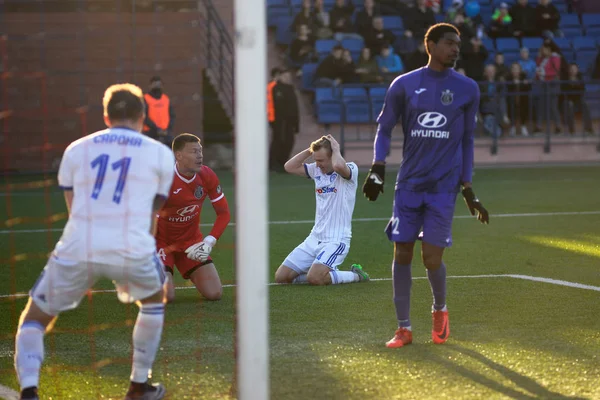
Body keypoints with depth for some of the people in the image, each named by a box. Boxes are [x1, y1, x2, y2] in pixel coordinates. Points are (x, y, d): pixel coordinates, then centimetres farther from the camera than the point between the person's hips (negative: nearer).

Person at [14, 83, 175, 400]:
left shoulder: (76, 150, 19)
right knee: (153, 300, 32)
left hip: (78, 249, 0)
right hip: (131, 251, 0)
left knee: (34, 319, 18)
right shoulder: (160, 154, 16)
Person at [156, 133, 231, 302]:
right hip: (162, 242, -4)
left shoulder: (207, 176, -10)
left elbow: (224, 214, -2)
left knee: (214, 293, -7)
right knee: (165, 296, -21)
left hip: (191, 242, 4)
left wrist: (208, 243, -14)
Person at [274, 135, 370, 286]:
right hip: (315, 238, 7)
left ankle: (356, 275, -4)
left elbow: (338, 166, -32)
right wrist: (310, 150, 2)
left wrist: (335, 149, -14)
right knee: (281, 276, -3)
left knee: (314, 278, -29)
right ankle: (326, 273, 14)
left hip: (337, 240, -7)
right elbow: (290, 167, 10)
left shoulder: (350, 170, -10)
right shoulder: (317, 170, 10)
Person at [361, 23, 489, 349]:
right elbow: (384, 127, 10)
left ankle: (440, 310, 23)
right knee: (402, 254, -1)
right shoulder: (404, 85, 2)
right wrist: (377, 169, -4)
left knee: (432, 258, -7)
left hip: (443, 187, -1)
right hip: (409, 184, 1)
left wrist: (467, 188, 8)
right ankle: (404, 328, 11)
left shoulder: (467, 89, 4)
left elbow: (467, 140, 11)